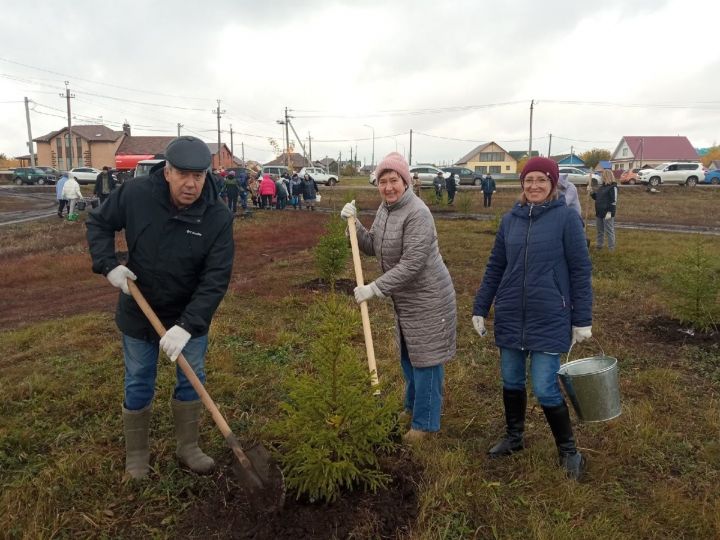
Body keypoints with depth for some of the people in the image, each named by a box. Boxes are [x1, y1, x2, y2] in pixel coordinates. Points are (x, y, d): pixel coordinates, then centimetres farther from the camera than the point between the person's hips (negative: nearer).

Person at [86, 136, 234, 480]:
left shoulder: (218, 217, -22)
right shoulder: (135, 193, -18)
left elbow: (216, 279, -24)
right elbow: (98, 223, 0)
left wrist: (188, 325, -34)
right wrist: (109, 264, -16)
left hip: (191, 316, 0)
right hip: (139, 312, 0)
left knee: (192, 380, 11)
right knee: (138, 384, 12)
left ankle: (188, 448, 31)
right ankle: (136, 454, 31)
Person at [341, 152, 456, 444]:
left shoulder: (417, 214, -24)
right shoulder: (384, 208, 4)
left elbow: (410, 265, -27)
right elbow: (372, 246, 6)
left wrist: (374, 288, -25)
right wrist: (354, 224, -8)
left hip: (427, 298, -9)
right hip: (404, 298, 9)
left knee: (425, 358, 4)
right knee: (408, 355, 23)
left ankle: (425, 422, 20)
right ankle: (413, 406, 43)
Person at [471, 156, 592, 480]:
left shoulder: (567, 217, -8)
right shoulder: (510, 220, 5)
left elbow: (580, 270, -5)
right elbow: (495, 267, 10)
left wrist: (582, 319, -5)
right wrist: (480, 308, 9)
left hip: (549, 319, -4)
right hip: (510, 316, 5)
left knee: (545, 388, -3)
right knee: (511, 381, 15)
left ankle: (568, 450, 21)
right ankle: (514, 438, 37)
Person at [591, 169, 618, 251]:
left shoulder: (613, 187, -11)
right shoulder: (602, 186, 14)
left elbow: (613, 201, -17)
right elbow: (597, 197, 23)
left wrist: (609, 212, -22)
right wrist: (592, 194, 5)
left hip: (607, 213, -8)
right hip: (599, 212, 8)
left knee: (609, 231, -1)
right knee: (600, 230, 17)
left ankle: (611, 247, 7)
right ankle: (599, 245, 28)